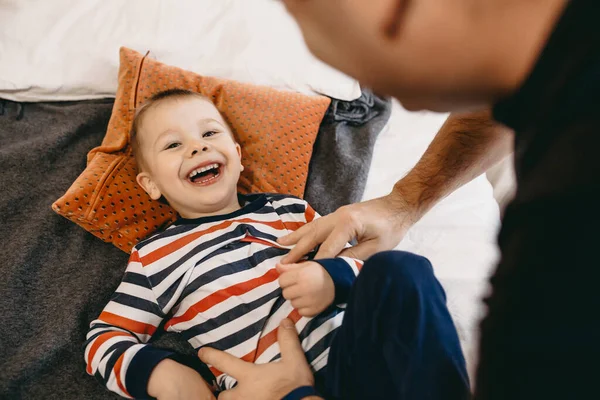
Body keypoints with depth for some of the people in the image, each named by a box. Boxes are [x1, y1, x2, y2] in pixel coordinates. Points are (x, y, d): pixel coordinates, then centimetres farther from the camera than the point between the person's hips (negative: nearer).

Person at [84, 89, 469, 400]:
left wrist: (333, 278, -4)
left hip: (356, 354, 5)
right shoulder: (153, 257, 15)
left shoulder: (290, 210, 20)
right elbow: (104, 338, 15)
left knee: (398, 270, -23)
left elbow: (351, 261, 21)